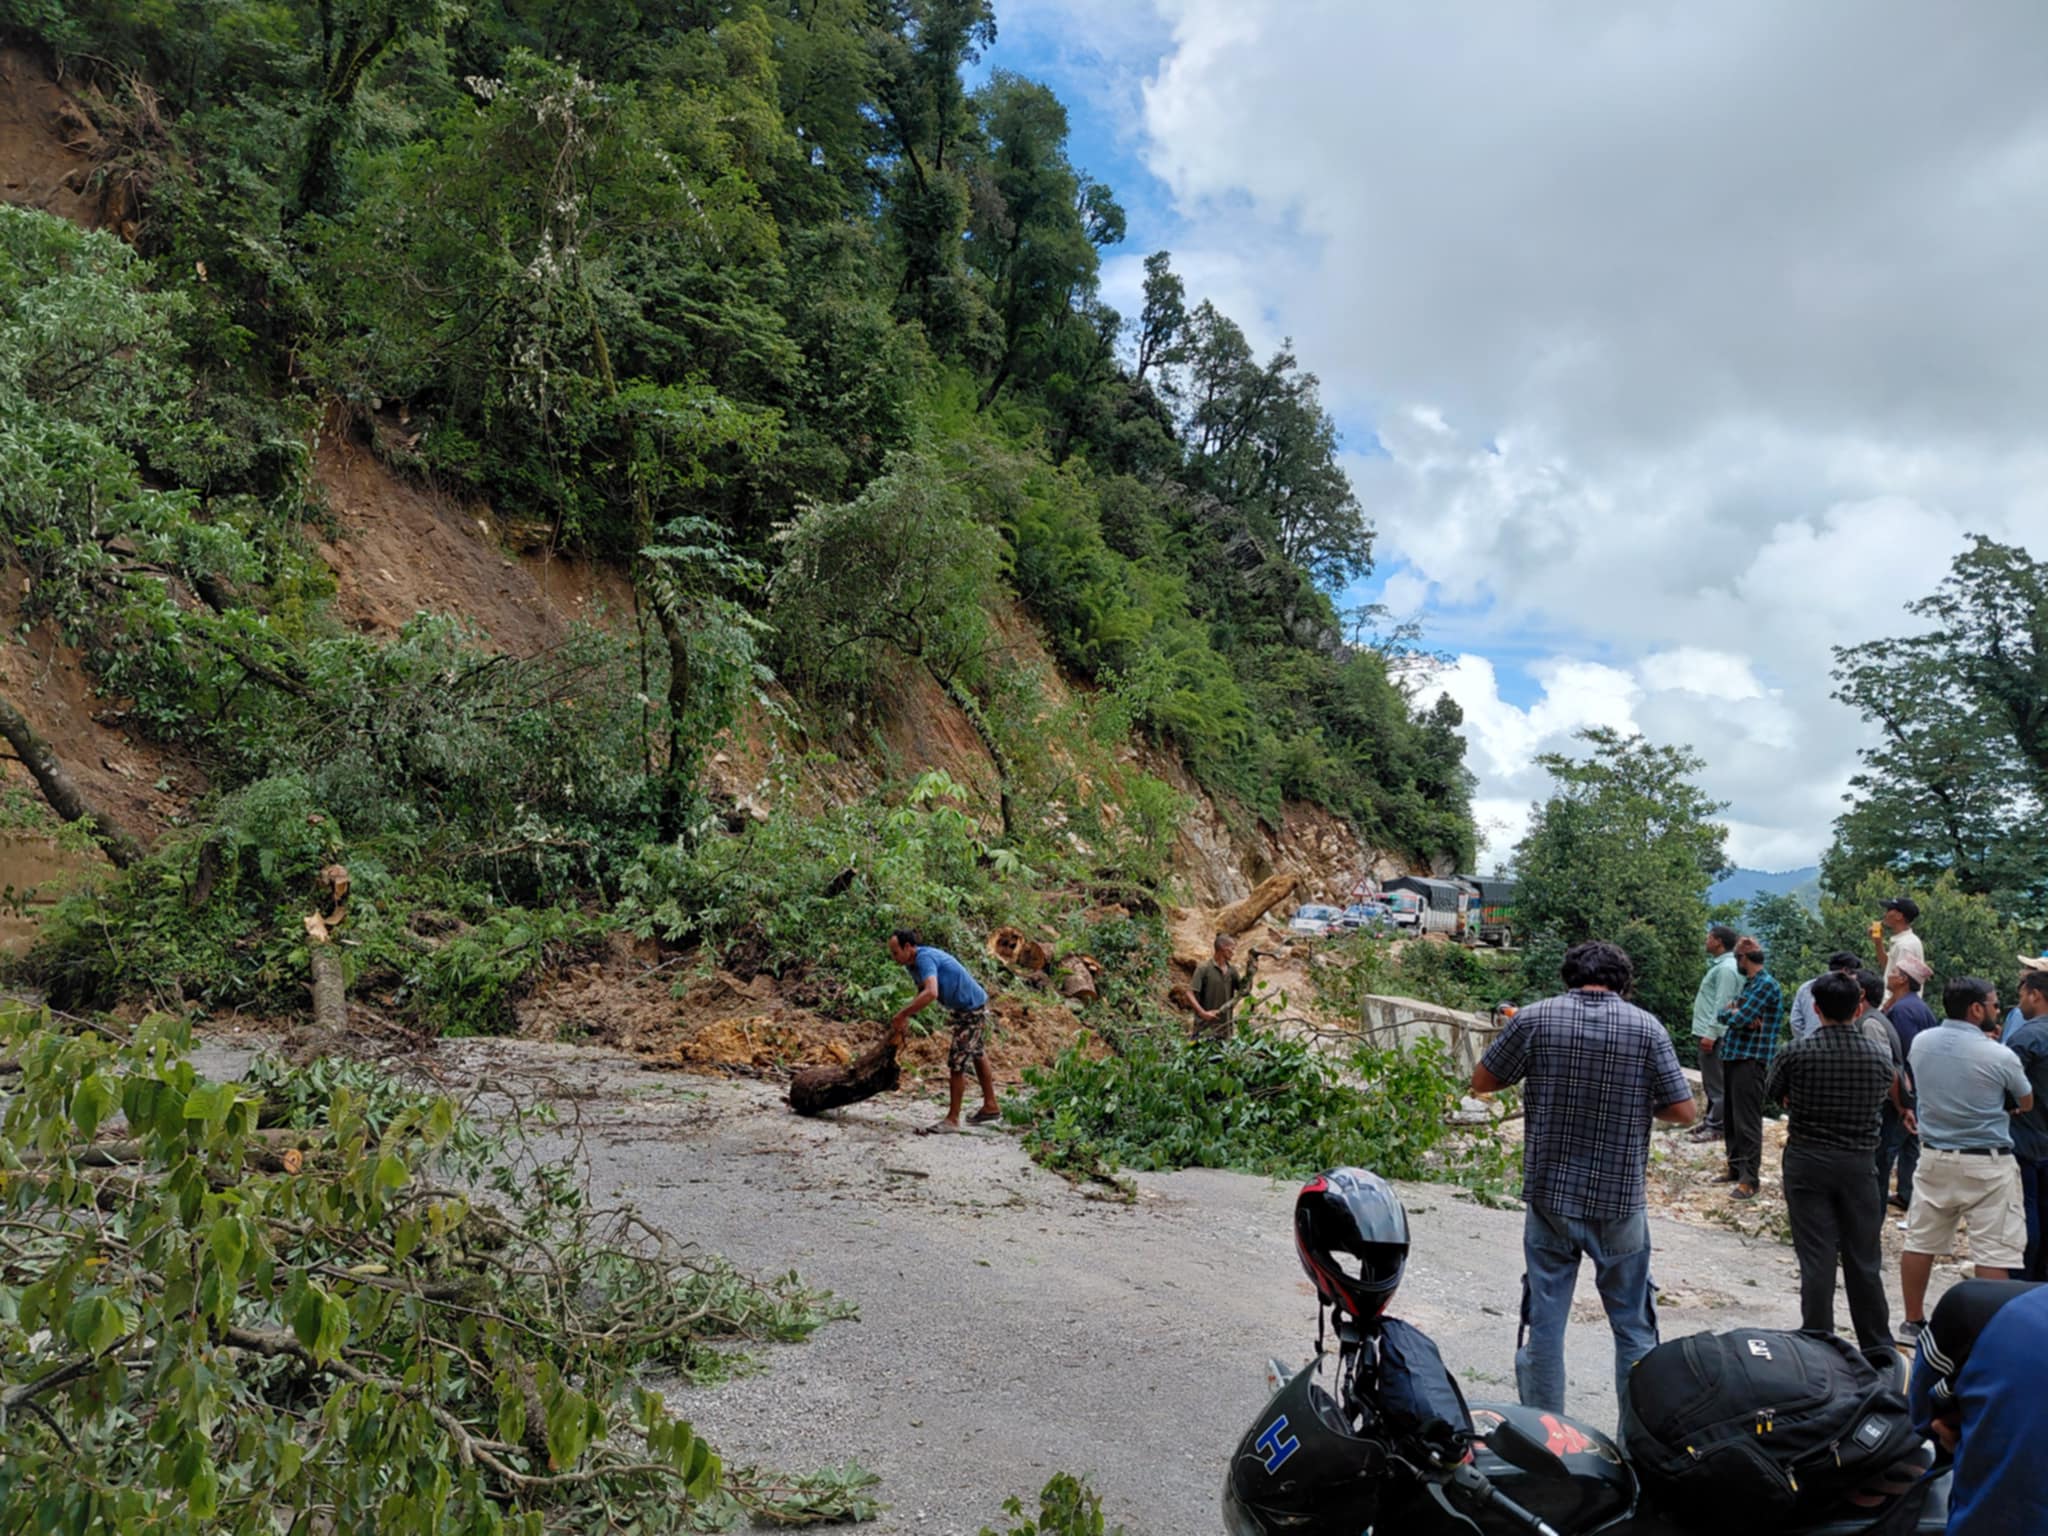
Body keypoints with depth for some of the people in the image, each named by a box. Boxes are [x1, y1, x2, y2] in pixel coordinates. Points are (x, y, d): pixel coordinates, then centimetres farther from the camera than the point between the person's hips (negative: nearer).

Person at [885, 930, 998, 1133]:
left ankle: (952, 1119, 0)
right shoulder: (912, 964, 3)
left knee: (957, 1062, -8)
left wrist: (902, 1015, -37)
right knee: (977, 1055, 22)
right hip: (965, 1008, 11)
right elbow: (921, 995, 13)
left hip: (972, 1008, -11)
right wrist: (904, 1023, 1)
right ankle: (990, 1107, 37)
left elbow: (931, 993, -43)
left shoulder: (925, 958, -28)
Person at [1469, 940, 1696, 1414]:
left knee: (1544, 1321, 9)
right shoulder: (1646, 1027, -6)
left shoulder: (1535, 1018, -6)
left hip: (1550, 1195, 0)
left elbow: (1481, 1081, 1)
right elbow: (1683, 1111, -4)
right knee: (1633, 1326, 15)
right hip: (1620, 1200, 0)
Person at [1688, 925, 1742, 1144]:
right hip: (1707, 1031, 11)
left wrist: (1711, 1033, -23)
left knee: (1716, 1082, -6)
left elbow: (1722, 1004, -21)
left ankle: (1716, 1127, -2)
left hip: (1713, 1034, -11)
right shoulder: (1719, 965, 17)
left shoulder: (1726, 968, -16)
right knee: (1710, 1081, 16)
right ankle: (1710, 1119, 23)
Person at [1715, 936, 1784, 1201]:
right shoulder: (1748, 983, 18)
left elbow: (1738, 1019, -20)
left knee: (1747, 1121, -7)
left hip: (1750, 1059, -9)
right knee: (1732, 1117, 15)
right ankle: (1736, 1168, 24)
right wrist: (1735, 1013, -8)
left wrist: (1733, 1013, 1)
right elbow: (1724, 1015, 13)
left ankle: (1750, 1179, -5)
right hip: (1732, 1056, 9)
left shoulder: (1766, 985, -13)